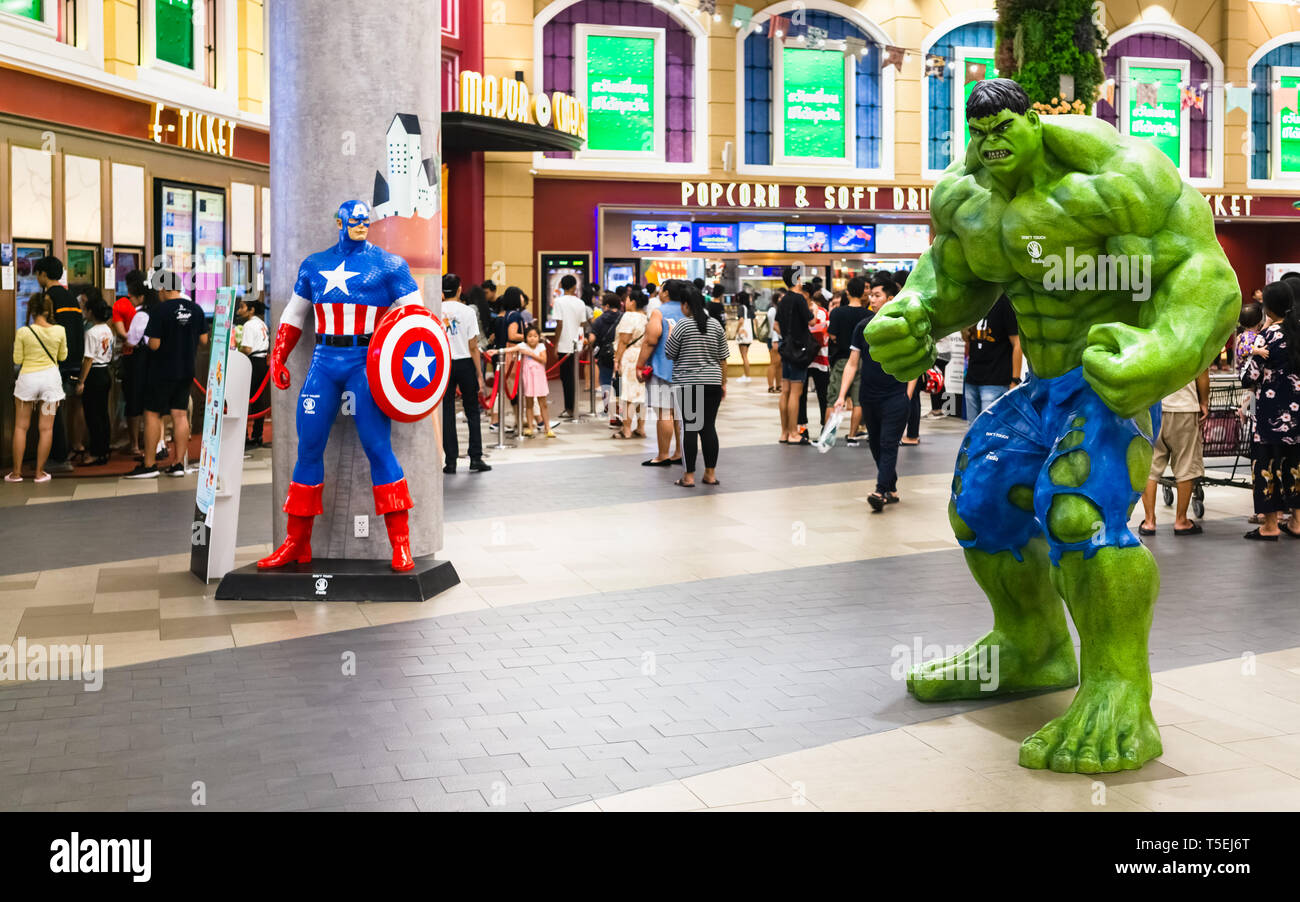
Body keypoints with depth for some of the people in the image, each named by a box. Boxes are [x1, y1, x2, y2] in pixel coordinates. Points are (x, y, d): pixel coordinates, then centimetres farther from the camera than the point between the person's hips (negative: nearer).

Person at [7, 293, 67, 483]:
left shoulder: (23, 332, -11)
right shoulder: (59, 331, -6)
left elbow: (17, 360, -3)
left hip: (27, 378, -1)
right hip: (51, 377, 1)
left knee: (21, 427, 11)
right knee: (46, 428, 6)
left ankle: (16, 472, 12)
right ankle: (40, 472, 9)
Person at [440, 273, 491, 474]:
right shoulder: (467, 311, -5)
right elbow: (473, 347, -6)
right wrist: (480, 376, -2)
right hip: (465, 363, -1)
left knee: (447, 413, 5)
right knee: (472, 412, 9)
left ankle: (450, 461, 4)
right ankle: (475, 459, 7)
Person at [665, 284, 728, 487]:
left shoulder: (683, 325, -7)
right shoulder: (716, 325, 7)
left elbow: (669, 354, -1)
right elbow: (722, 358, 9)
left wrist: (669, 334, 15)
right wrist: (724, 383, 16)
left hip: (688, 383, -4)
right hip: (712, 383, 4)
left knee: (690, 428, -2)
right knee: (709, 426, 8)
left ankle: (689, 476, -1)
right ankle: (711, 474, 10)